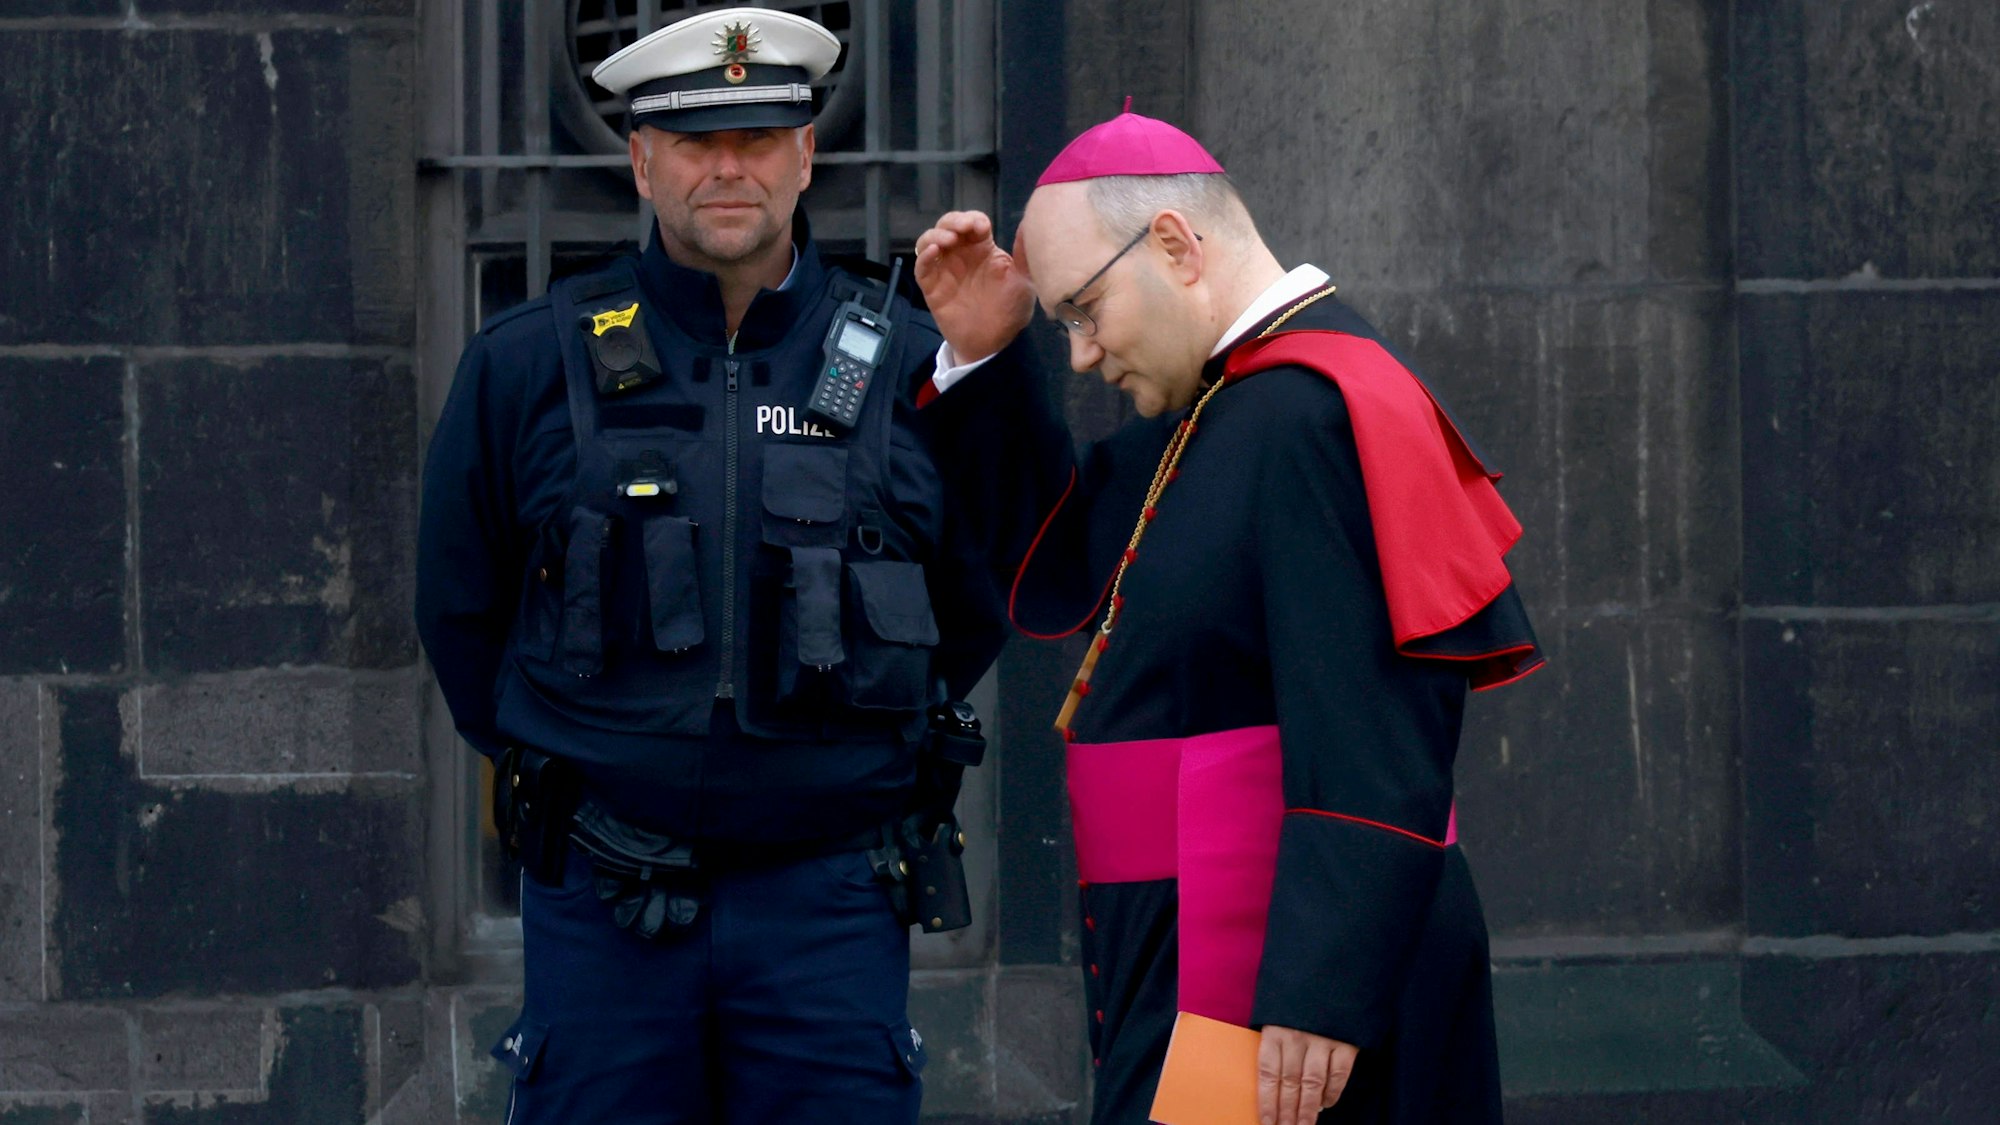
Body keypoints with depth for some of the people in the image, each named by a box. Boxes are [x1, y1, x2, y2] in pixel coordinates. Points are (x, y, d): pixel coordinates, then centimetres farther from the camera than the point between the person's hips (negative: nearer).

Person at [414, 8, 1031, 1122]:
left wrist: (844, 737, 11)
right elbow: (460, 605, 13)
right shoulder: (529, 364, 3)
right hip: (603, 901, 0)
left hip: (830, 895, 0)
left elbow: (979, 607, 13)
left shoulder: (909, 364, 3)